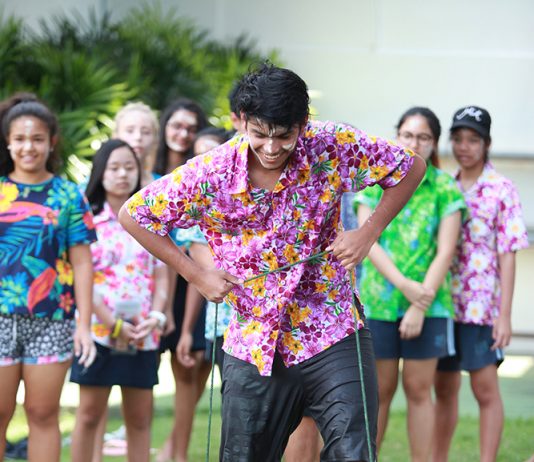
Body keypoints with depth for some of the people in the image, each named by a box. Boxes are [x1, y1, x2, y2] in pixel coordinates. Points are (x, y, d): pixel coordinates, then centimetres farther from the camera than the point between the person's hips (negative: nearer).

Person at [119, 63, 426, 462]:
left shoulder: (335, 148, -14)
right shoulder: (208, 175, -13)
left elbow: (412, 167, 0)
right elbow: (133, 215, 0)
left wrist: (368, 233, -9)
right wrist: (196, 274, -3)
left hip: (333, 336, -1)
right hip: (253, 346, 1)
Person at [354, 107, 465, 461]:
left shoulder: (445, 188, 1)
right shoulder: (375, 182, 5)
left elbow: (446, 251, -5)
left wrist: (420, 305, -12)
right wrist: (404, 285, -15)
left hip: (428, 303, -1)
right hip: (378, 300, 1)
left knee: (419, 390, 2)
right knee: (380, 390, 6)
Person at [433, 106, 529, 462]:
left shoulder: (502, 191, -4)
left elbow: (507, 256, -6)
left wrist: (505, 315, -11)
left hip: (482, 306, -5)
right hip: (443, 303, 5)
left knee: (486, 389, -4)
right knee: (445, 389, 12)